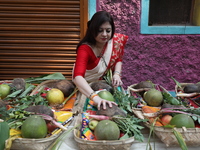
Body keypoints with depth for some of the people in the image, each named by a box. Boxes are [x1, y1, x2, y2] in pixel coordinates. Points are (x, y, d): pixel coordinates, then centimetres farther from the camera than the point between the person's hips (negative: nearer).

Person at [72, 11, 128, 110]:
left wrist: (116, 74, -19)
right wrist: (95, 97, -59)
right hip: (85, 86, -4)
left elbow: (118, 60, 2)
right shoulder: (85, 48, -31)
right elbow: (78, 77, -44)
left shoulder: (115, 40, -15)